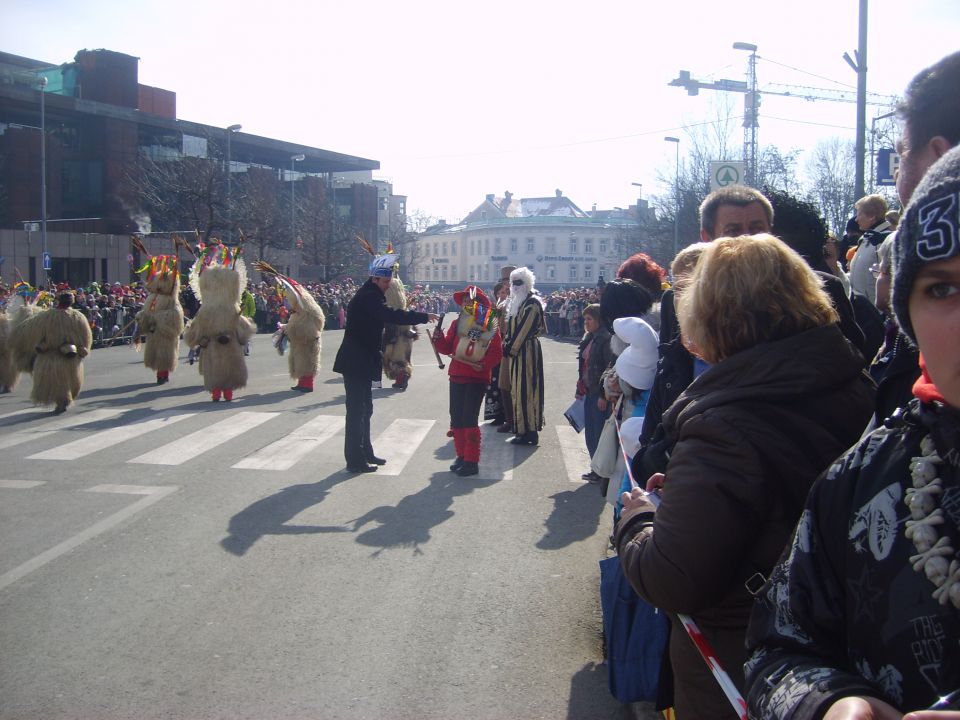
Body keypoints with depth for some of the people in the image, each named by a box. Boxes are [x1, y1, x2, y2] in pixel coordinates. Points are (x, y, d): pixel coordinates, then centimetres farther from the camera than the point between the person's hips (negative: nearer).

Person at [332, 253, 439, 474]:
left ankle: (365, 453, 26)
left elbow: (386, 317, 21)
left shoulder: (370, 296, 15)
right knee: (357, 410, -6)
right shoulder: (368, 297, -17)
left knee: (364, 409, 16)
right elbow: (391, 315, -30)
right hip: (356, 362, -10)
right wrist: (424, 316, -26)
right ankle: (355, 460, -1)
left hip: (361, 361, 10)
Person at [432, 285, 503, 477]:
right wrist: (438, 338, -11)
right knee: (456, 418, 9)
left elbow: (497, 352, -9)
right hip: (456, 376, 5)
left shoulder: (490, 325, -5)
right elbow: (447, 348, 7)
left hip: (477, 378, -5)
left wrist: (483, 365, -23)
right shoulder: (457, 324, 8)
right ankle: (461, 456, 23)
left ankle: (472, 461, 1)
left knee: (469, 418, -7)